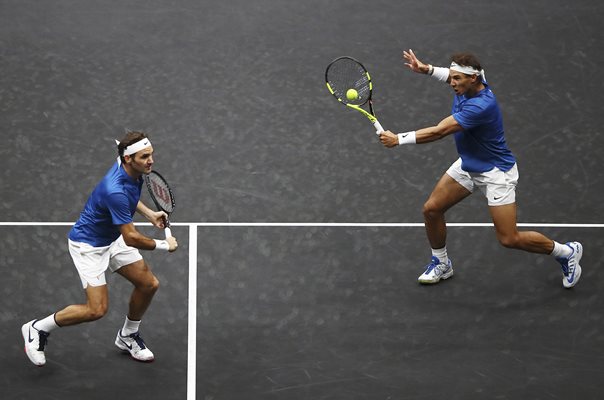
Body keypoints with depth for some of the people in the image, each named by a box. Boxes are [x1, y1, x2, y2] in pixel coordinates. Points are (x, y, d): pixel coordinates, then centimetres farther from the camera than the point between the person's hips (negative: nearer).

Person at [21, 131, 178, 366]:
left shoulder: (133, 171, -9)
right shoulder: (115, 190, -38)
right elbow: (131, 238, -33)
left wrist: (149, 214, 5)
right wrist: (164, 245, -20)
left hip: (113, 239, 9)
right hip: (88, 244, -9)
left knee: (149, 284, 4)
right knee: (97, 309, -13)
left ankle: (127, 336, 27)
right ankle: (37, 329, 7)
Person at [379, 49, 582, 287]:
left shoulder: (481, 106, -36)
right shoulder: (466, 85, -10)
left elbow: (438, 132, -36)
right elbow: (451, 76, 17)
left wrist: (399, 139, -32)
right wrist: (427, 69, -2)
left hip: (495, 171, -8)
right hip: (467, 165, 9)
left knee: (509, 239, -6)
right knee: (431, 209, 3)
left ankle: (567, 252, 16)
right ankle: (441, 264, 26)